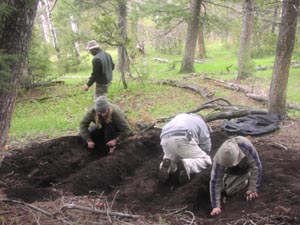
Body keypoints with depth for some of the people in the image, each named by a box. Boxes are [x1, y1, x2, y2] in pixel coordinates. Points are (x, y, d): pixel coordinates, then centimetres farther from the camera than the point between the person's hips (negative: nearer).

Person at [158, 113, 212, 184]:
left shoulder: (179, 117, 41)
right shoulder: (200, 122, 28)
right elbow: (206, 145, 18)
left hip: (165, 140, 5)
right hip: (183, 139, -5)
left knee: (172, 161, 32)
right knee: (206, 160, 10)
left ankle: (167, 165, -5)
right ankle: (186, 165, -19)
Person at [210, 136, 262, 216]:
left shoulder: (245, 146, -43)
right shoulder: (218, 158, -37)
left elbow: (256, 166, -32)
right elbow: (215, 181, -33)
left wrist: (252, 189, -30)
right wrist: (216, 206, -35)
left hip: (247, 168, -1)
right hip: (233, 172, 1)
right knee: (229, 191, -6)